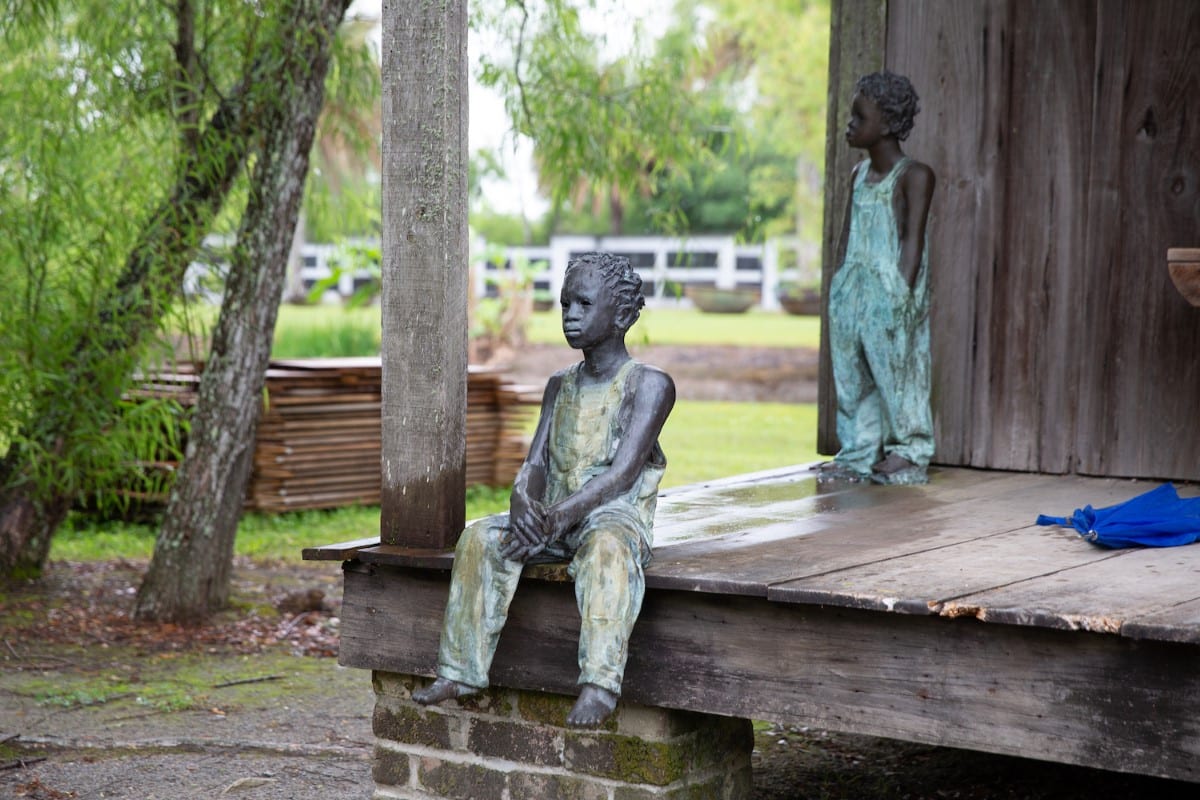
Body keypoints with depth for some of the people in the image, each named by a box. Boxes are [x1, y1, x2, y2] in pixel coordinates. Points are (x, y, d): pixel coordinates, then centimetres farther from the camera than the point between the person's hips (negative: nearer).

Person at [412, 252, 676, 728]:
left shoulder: (649, 384, -6)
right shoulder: (560, 385, 15)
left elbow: (623, 472, -18)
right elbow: (536, 462, 6)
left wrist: (555, 517, -30)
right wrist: (523, 502, -20)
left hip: (617, 515, -6)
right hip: (555, 520, 6)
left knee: (606, 547, -39)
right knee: (481, 537, -18)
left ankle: (599, 684, -48)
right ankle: (462, 669, -17)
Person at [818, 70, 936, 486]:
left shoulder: (914, 175, -8)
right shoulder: (859, 173, 15)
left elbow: (913, 239, -12)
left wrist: (902, 293, -18)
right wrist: (841, 284, 13)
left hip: (890, 291, -7)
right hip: (853, 288, 7)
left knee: (895, 367, -3)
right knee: (852, 373, 8)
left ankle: (908, 451, 7)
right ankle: (859, 452, 16)